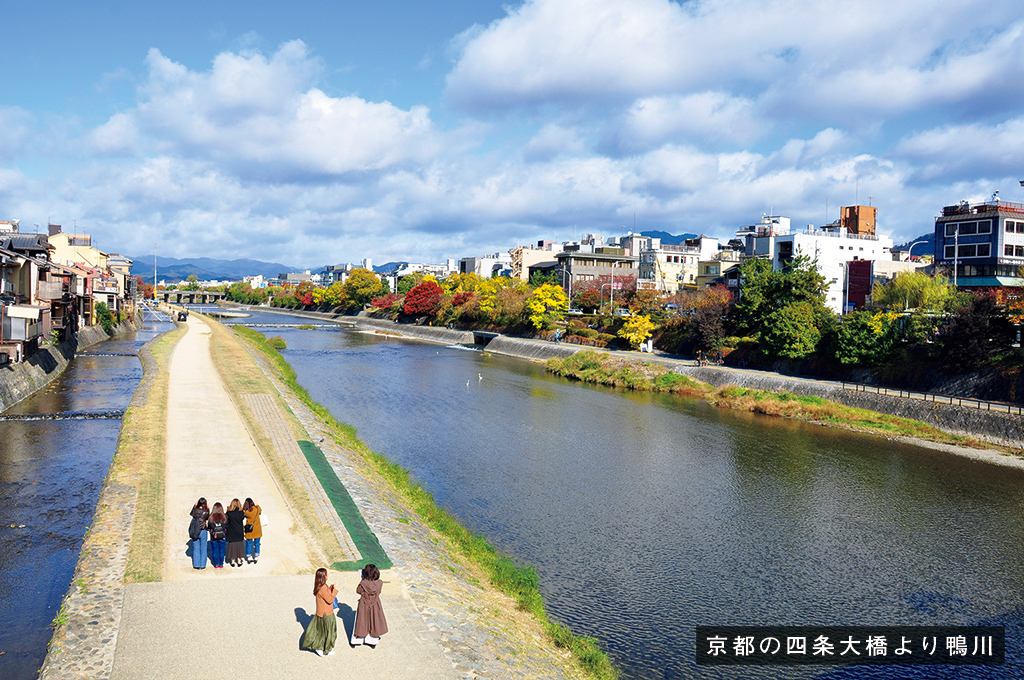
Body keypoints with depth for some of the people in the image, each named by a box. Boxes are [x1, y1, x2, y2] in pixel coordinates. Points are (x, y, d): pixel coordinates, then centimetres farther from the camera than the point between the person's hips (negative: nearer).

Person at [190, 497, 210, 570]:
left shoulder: (195, 510, -6)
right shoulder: (206, 512, -12)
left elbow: (191, 514, 17)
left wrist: (194, 505, 18)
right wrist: (208, 509, 6)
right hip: (203, 531, -2)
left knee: (196, 549, 11)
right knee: (203, 549, 9)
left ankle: (196, 565, 14)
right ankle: (202, 565, 13)